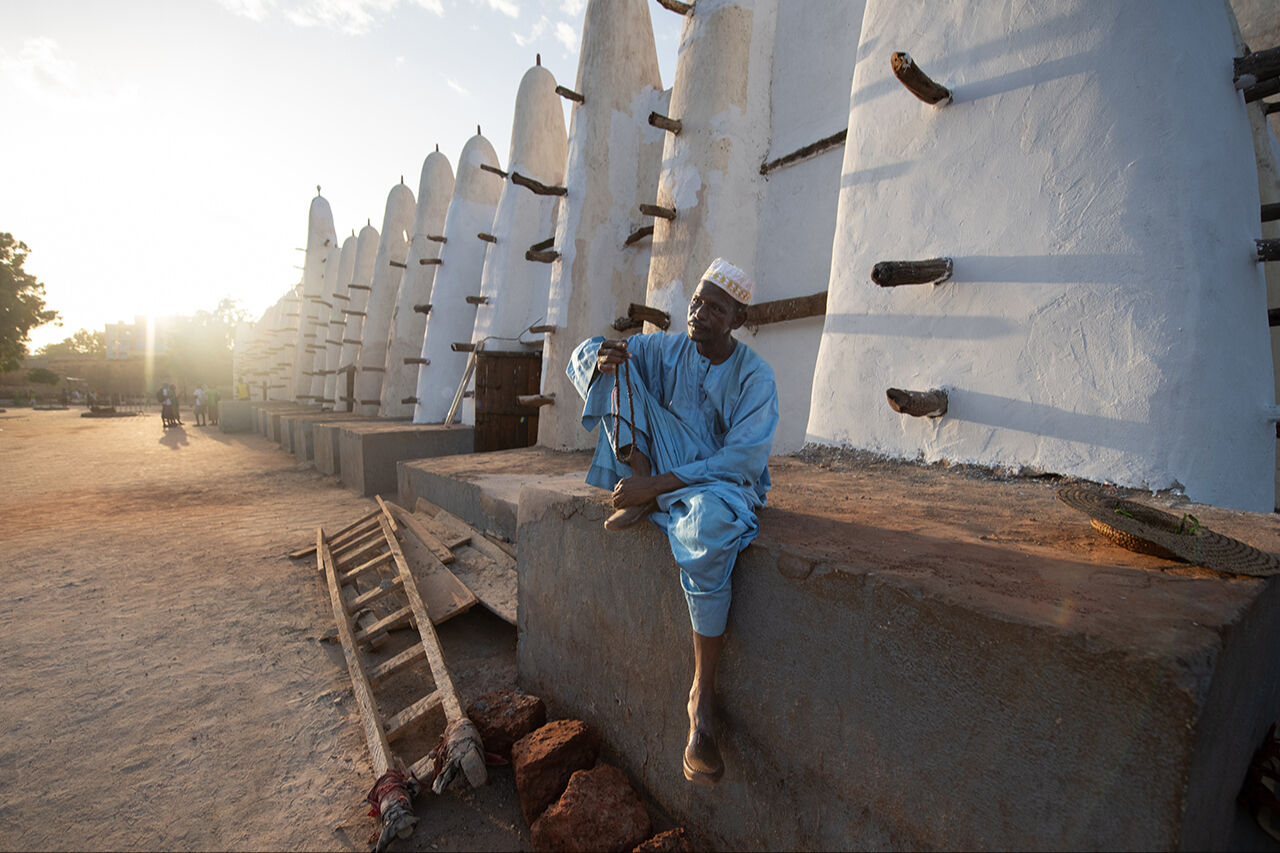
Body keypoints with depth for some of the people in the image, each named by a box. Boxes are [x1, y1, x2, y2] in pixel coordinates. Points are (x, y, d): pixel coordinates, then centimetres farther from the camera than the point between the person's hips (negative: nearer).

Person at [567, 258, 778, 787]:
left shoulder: (755, 376, -10)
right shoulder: (665, 349, 1)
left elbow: (743, 459, -20)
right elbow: (582, 356, 3)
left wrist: (657, 484, -29)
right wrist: (600, 357, -24)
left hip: (724, 482, -3)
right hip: (662, 467, 3)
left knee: (709, 523, -42)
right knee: (621, 364, -12)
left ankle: (703, 695, -27)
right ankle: (641, 501, -18)